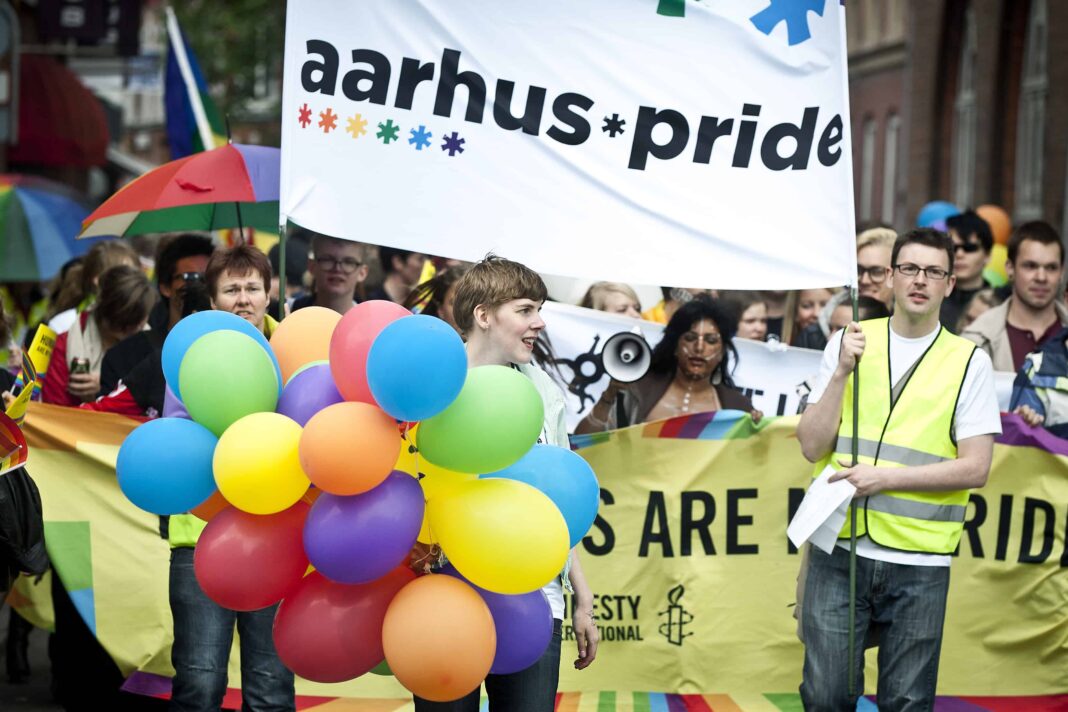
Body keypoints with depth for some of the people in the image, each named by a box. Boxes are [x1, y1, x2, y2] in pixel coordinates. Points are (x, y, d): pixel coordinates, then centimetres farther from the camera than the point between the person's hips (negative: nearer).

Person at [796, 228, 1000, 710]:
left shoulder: (968, 362, 2)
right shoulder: (848, 343, 7)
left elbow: (975, 468, -4)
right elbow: (812, 446, 2)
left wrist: (884, 477, -12)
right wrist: (843, 371, -10)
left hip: (918, 562, -1)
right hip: (839, 550, 1)